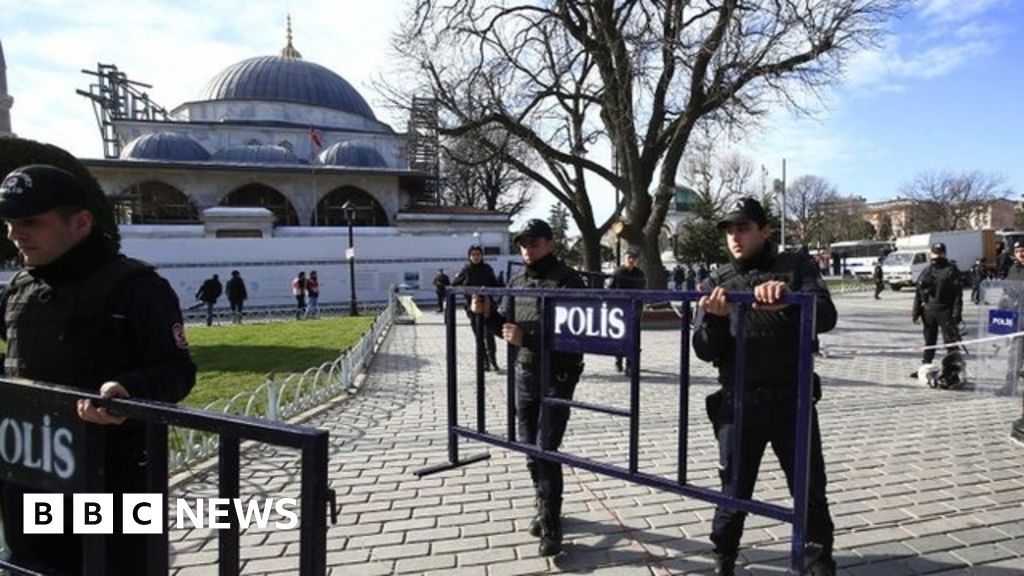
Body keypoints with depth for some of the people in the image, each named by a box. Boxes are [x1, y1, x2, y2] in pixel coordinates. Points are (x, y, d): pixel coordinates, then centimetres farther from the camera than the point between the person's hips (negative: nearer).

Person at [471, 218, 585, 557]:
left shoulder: (567, 281, -13)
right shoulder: (517, 281, 8)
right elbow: (507, 328, 15)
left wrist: (527, 338, -28)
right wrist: (488, 314, -5)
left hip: (557, 377, -6)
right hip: (524, 374, 6)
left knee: (546, 449, -7)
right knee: (530, 449, 13)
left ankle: (551, 526, 6)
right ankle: (545, 509, 32)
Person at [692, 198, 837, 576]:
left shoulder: (797, 266, 1)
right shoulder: (716, 283, 4)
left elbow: (825, 317, -15)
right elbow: (705, 351, -1)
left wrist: (788, 298, -36)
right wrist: (715, 319, -22)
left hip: (792, 402, -1)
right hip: (738, 406, 1)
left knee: (810, 492, 10)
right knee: (734, 492, 10)